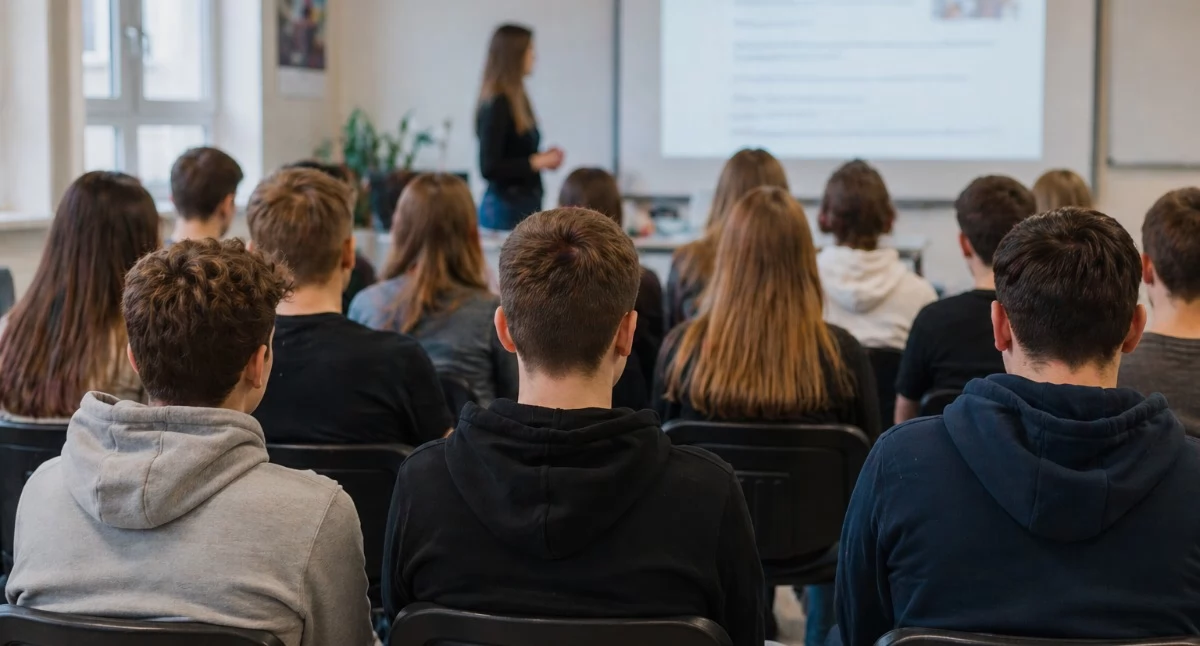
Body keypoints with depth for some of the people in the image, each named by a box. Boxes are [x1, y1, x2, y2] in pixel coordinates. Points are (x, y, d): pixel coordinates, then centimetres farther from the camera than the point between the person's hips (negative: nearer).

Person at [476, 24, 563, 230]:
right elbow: (488, 168, -18)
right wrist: (536, 162, -13)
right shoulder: (497, 105, -14)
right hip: (507, 206, -9)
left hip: (525, 203, 9)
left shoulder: (516, 100, 12)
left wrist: (543, 158, 5)